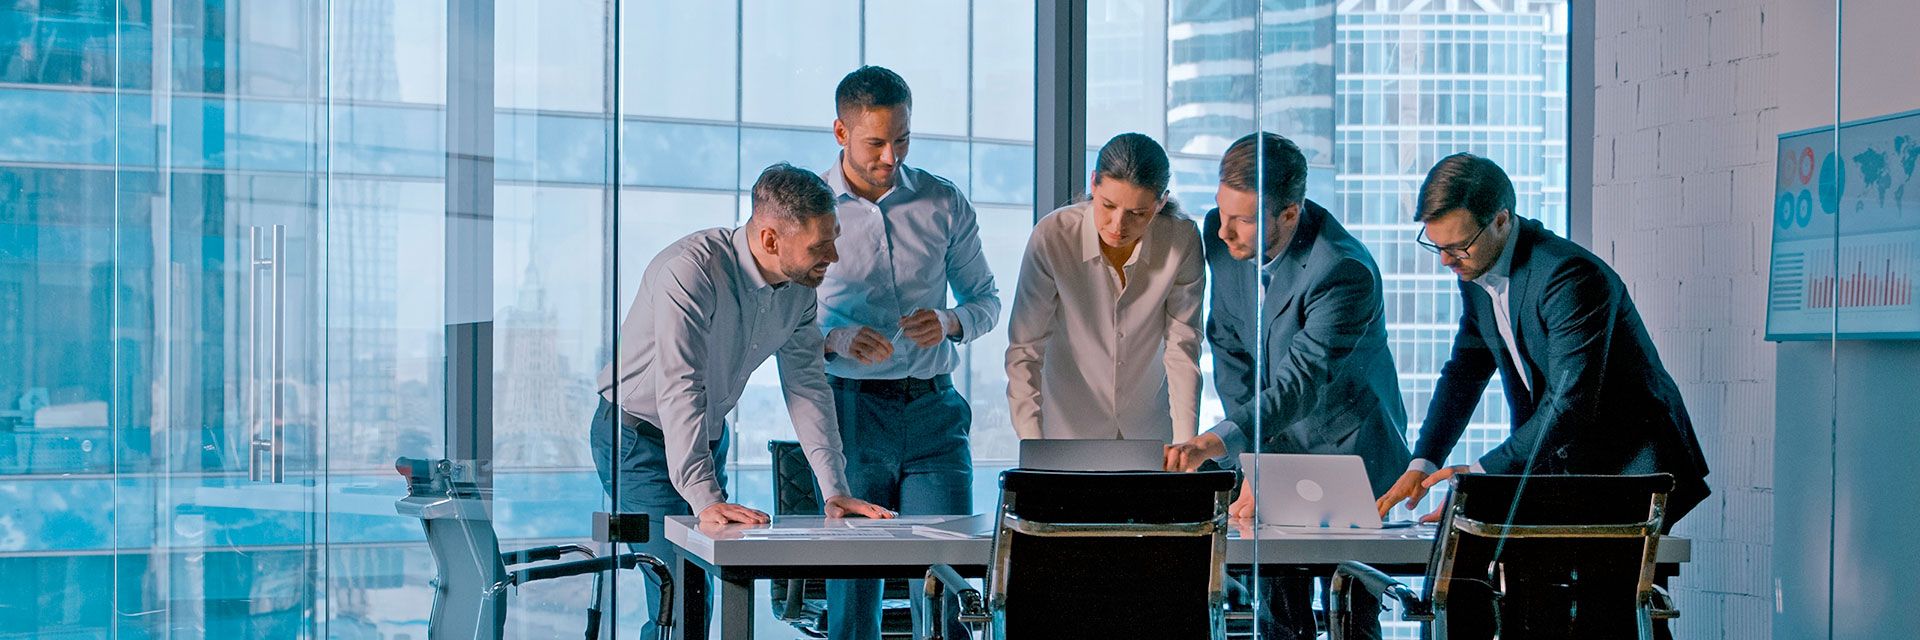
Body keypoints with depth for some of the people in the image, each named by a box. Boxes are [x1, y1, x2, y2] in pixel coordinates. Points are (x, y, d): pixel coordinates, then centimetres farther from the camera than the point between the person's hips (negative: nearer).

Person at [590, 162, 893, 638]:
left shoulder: (801, 288, -6)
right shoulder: (691, 269, -30)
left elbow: (807, 387, -2)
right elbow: (680, 389, -36)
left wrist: (835, 490, -10)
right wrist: (706, 500, -43)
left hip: (709, 438, 7)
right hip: (640, 436, -7)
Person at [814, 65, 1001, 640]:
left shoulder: (945, 203, 8)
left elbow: (986, 299, 16)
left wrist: (950, 324, -7)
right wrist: (832, 339, -17)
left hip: (933, 409, 1)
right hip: (848, 408, -1)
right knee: (851, 582, 1)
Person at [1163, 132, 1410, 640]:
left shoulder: (1345, 270, -29)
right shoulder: (1221, 235, -8)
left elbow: (1303, 379, -36)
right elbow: (1228, 345, 0)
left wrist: (1218, 442, -50)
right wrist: (1252, 457, -8)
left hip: (1345, 451, -5)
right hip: (1269, 446, 5)